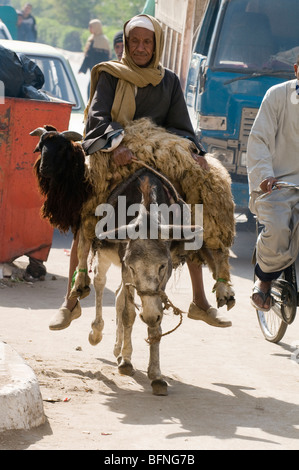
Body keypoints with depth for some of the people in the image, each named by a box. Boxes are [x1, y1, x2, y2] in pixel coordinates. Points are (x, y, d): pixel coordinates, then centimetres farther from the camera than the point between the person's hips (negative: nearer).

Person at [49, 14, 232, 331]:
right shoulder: (110, 76, -2)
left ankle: (200, 303, 7)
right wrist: (116, 141, -37)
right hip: (108, 163, -3)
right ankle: (71, 303, 0)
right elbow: (98, 117, -17)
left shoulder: (169, 82, 8)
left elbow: (180, 127, 3)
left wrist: (194, 152, -17)